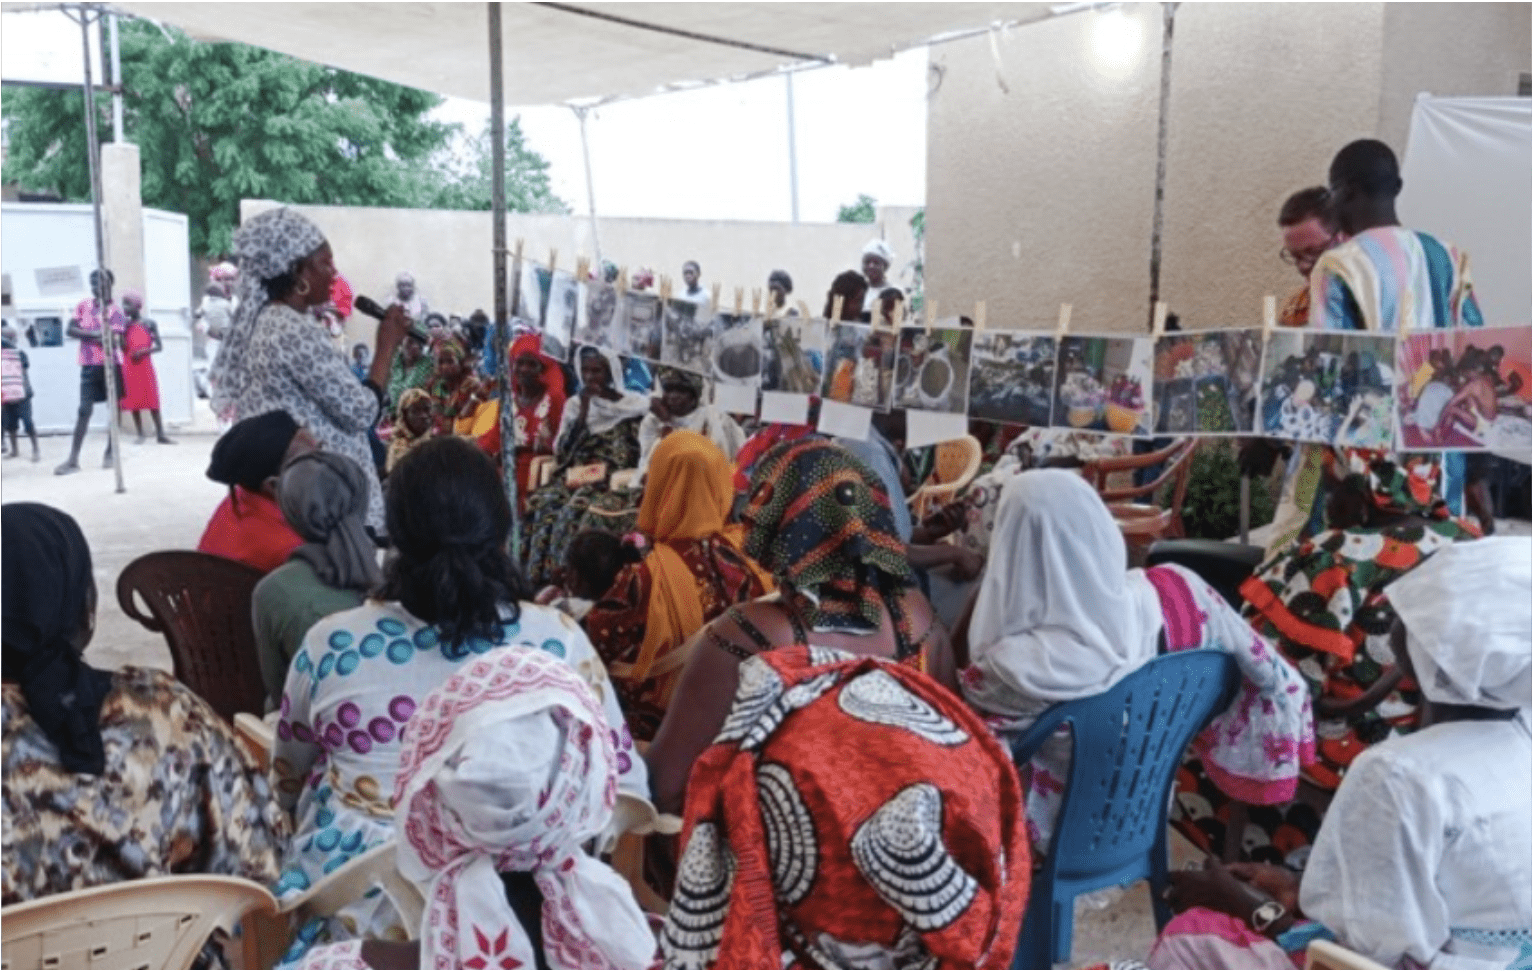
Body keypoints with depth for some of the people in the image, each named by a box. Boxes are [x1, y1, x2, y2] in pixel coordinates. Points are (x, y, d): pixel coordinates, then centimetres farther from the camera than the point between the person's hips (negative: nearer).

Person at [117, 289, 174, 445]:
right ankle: (140, 434, 11)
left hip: (145, 365, -2)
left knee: (152, 400, -2)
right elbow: (123, 347, -2)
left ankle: (160, 434, 0)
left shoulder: (149, 324, -1)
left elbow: (159, 347, -2)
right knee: (134, 400, 5)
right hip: (130, 366, 2)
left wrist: (144, 351, -17)